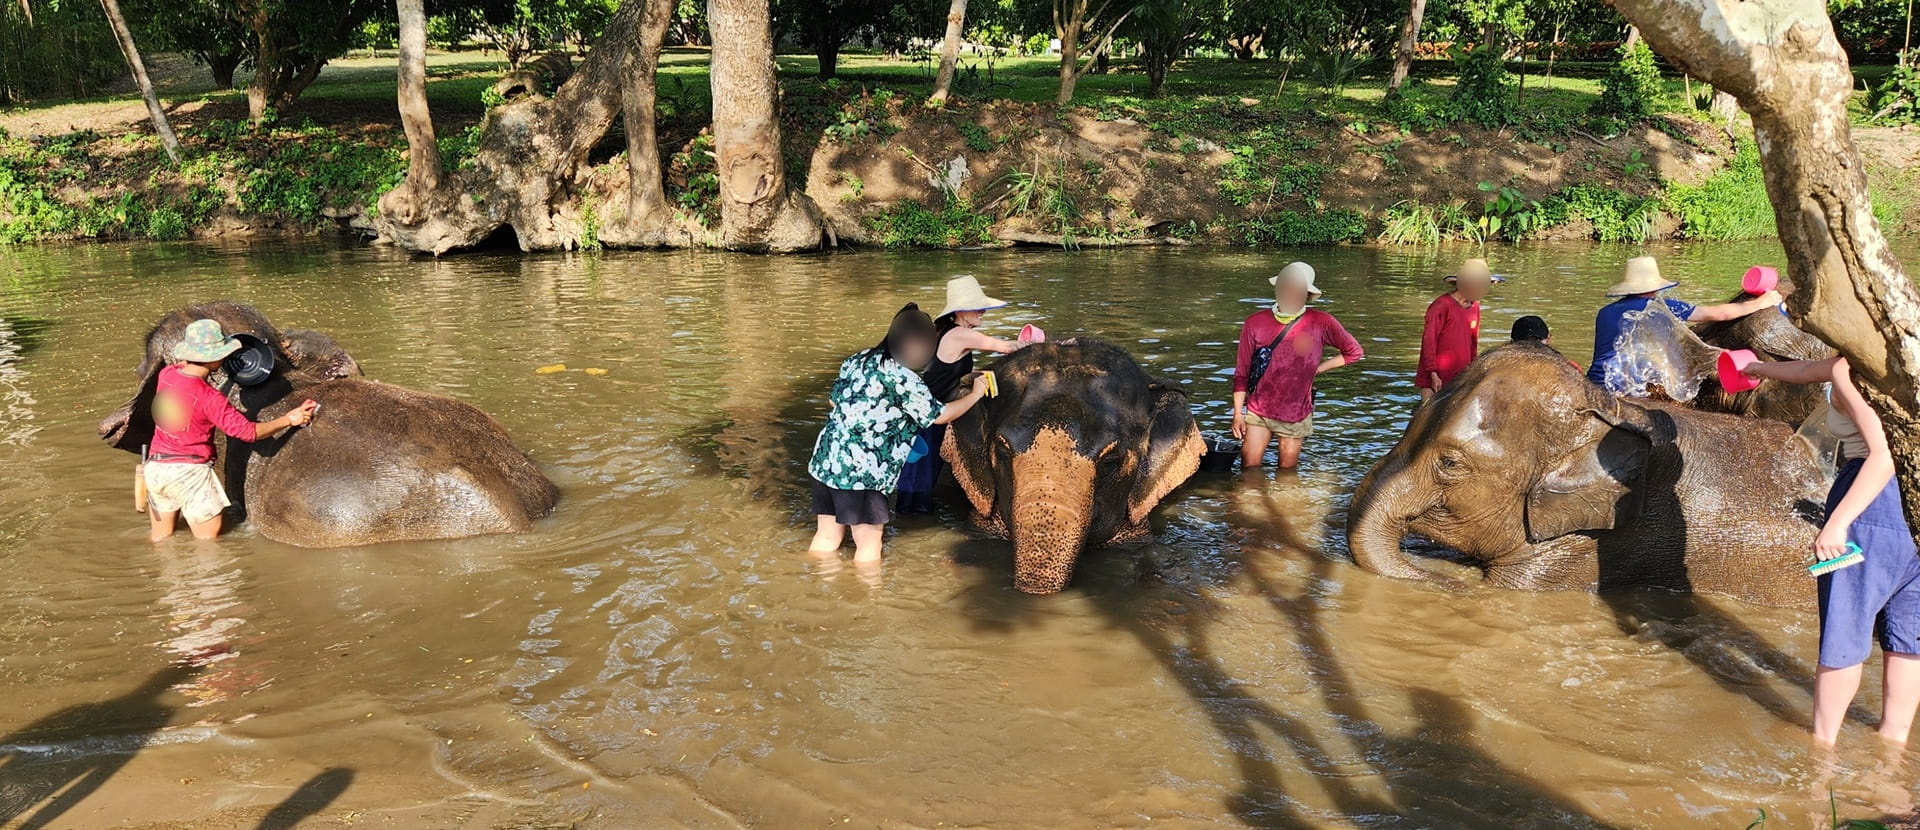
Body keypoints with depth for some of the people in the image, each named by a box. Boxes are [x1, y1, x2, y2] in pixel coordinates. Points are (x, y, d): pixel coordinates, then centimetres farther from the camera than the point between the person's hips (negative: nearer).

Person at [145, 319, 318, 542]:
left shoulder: (166, 375, -2)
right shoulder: (209, 397, -21)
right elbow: (248, 431, -15)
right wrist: (289, 419, -8)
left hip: (155, 467, 8)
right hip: (189, 471, -7)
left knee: (160, 540, 19)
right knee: (209, 541, 3)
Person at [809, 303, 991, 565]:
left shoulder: (857, 361, 7)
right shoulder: (903, 380, -13)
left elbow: (834, 399, 19)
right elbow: (939, 415, -6)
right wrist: (975, 394, 8)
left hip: (825, 460, 8)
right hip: (861, 470, -8)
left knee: (827, 536, 17)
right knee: (869, 543, 5)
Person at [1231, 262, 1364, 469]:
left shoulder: (1321, 323, -6)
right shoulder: (1255, 323, -4)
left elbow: (1354, 352, 7)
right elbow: (1241, 373, 1)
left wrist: (1317, 369, -1)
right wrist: (1238, 413, -2)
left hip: (1296, 417, 0)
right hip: (1257, 412, 1)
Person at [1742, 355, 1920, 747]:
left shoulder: (1849, 369, -10)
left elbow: (1884, 455, -20)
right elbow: (1809, 369, 34)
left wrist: (1838, 521, -24)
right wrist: (1763, 368, 51)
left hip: (1874, 500, -8)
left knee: (1844, 633, 2)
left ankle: (1823, 743, 11)